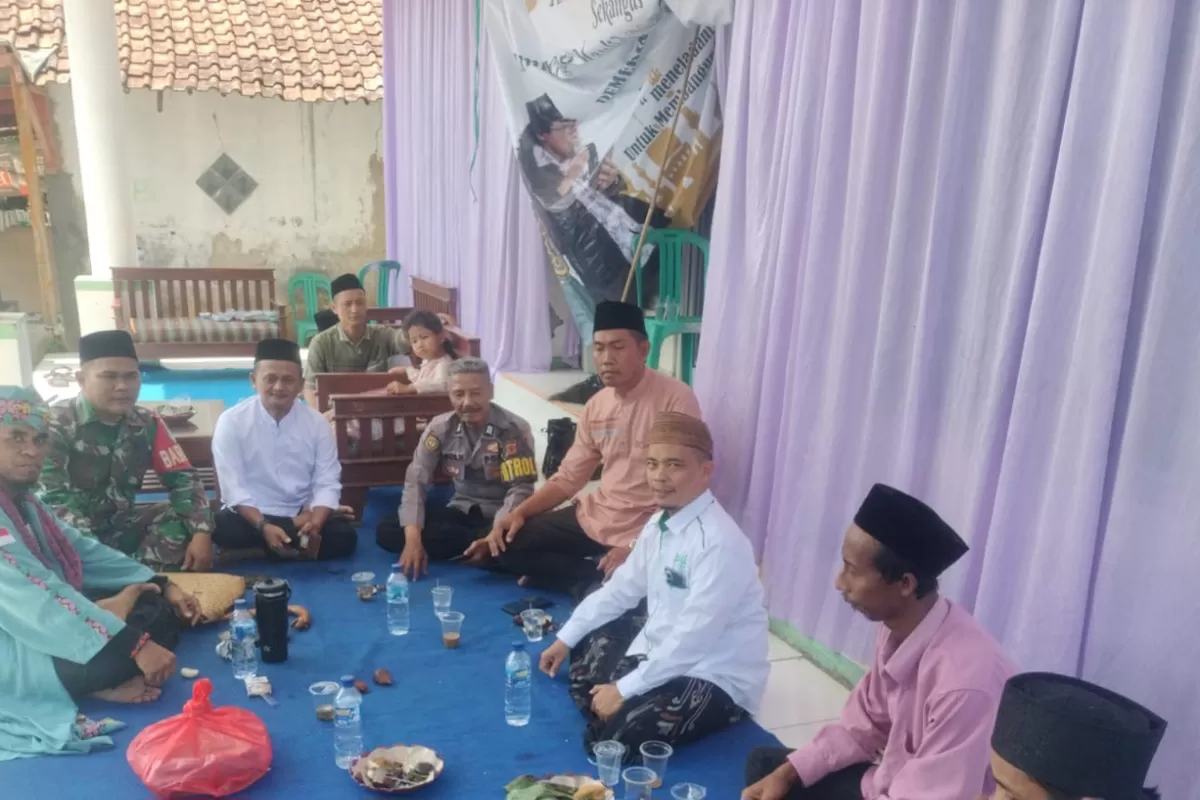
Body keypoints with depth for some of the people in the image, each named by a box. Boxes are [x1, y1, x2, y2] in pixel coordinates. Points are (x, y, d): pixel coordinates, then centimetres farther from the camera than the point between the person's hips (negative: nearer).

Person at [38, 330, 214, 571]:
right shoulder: (56, 426, -13)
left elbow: (183, 479, 0)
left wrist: (201, 532, -18)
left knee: (186, 520, -16)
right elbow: (54, 499, -23)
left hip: (121, 524, 5)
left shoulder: (147, 423, 0)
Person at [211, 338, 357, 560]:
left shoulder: (317, 422, -2)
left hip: (302, 515, 2)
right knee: (224, 530, -34)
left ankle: (258, 552, -10)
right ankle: (297, 551, -10)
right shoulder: (231, 421, -7)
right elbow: (233, 488, -13)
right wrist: (263, 526, -29)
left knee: (344, 535, -24)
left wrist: (314, 524, -26)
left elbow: (327, 483, -6)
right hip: (252, 515, -1)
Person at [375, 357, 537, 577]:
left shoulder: (514, 429, -15)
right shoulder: (440, 427, -4)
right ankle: (477, 547, -19)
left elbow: (521, 489, -20)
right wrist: (413, 538, -23)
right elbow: (415, 481, -8)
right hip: (462, 512, 5)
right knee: (386, 532, -16)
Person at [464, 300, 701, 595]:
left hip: (644, 531, -7)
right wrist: (519, 512, -3)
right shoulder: (596, 406, 6)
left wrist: (638, 546, -26)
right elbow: (568, 477, 12)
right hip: (592, 515, 7)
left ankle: (599, 584, 3)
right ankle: (595, 579, -3)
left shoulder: (675, 399, -15)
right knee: (505, 544, 0)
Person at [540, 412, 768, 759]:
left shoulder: (720, 542, -27)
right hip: (662, 655, 9)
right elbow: (621, 588, 14)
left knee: (613, 740, -20)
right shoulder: (659, 524, 2)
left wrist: (625, 690, -24)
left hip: (716, 679, -8)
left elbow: (693, 637, -29)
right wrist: (566, 639, 12)